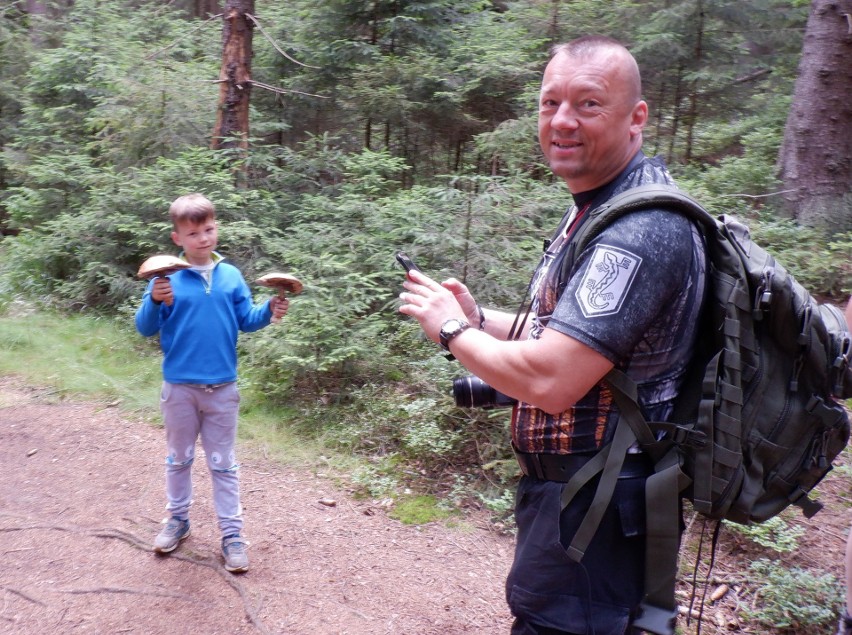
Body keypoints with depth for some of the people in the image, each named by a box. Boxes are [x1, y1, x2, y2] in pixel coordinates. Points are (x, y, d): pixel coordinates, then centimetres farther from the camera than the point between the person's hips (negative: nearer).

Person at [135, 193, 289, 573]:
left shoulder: (231, 276, 1)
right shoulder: (167, 278, -7)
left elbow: (246, 321, 4)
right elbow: (145, 329, -7)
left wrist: (270, 310, -15)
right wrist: (154, 302, -27)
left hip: (222, 388, 1)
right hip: (179, 387, -1)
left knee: (223, 463, 9)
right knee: (179, 459, 17)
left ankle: (232, 533, 17)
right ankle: (178, 520, 35)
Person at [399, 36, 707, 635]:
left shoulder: (640, 228, -24)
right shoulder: (597, 208, 11)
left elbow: (550, 380, -30)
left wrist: (451, 328, -14)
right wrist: (479, 317, 5)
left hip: (594, 508, -10)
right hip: (566, 484, 10)